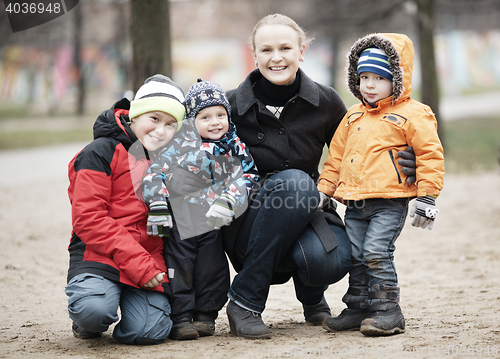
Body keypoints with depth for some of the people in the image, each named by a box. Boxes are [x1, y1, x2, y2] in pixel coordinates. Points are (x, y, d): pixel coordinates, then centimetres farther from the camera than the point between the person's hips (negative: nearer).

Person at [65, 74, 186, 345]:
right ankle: (86, 323, 4)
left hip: (150, 259, 4)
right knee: (94, 310, -35)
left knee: (149, 331, -22)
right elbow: (88, 219, -12)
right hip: (99, 254, -4)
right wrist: (135, 260, -18)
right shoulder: (101, 152, -4)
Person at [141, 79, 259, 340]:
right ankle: (180, 318, 5)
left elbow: (243, 179, -2)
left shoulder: (235, 149, 5)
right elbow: (155, 172, -6)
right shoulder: (180, 145, -4)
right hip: (180, 222, -2)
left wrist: (228, 202, -21)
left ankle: (205, 316, 18)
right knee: (180, 267, -1)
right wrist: (157, 205, -16)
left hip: (212, 222, 3)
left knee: (212, 268, 6)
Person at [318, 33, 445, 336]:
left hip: (389, 202, -7)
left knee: (376, 253, -14)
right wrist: (324, 190, 18)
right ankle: (359, 308, 19)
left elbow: (430, 155, -7)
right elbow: (336, 155, 23)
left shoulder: (412, 115, -4)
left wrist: (426, 197, -11)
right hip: (355, 203, 7)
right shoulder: (354, 117, 17)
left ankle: (388, 311, -5)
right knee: (355, 256, 9)